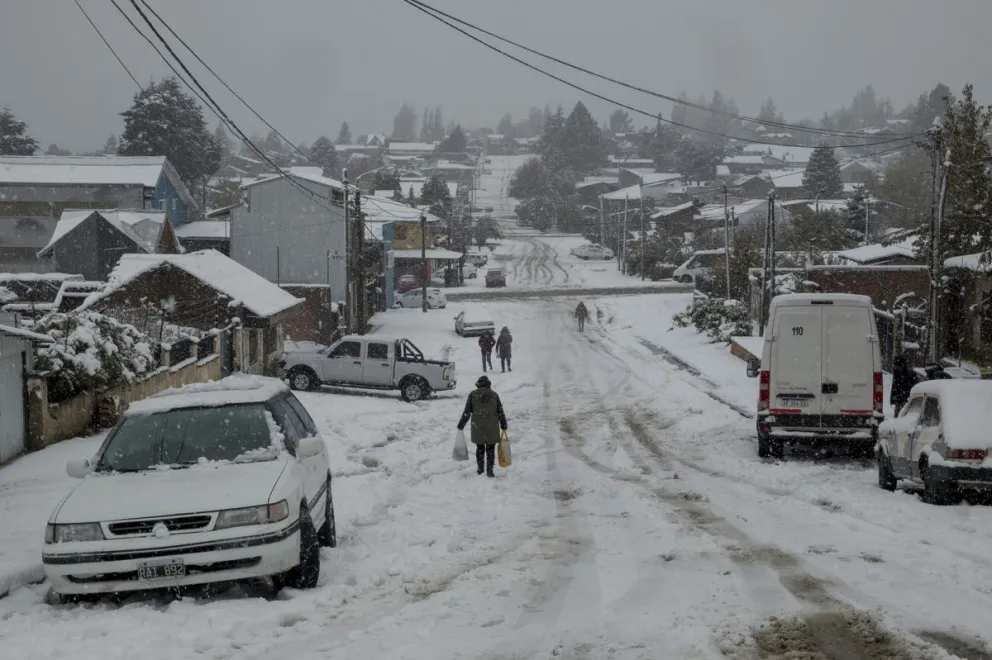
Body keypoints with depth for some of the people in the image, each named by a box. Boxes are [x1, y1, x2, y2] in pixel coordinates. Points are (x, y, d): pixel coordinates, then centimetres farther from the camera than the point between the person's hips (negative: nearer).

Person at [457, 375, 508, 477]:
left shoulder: (473, 395, -2)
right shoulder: (494, 395, 1)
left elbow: (466, 412, -3)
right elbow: (500, 412, 4)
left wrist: (461, 426, 3)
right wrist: (504, 426, 14)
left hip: (477, 427, 0)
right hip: (492, 427, 0)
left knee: (480, 447, 15)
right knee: (490, 449, 6)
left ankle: (480, 469, 23)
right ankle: (489, 470, 0)